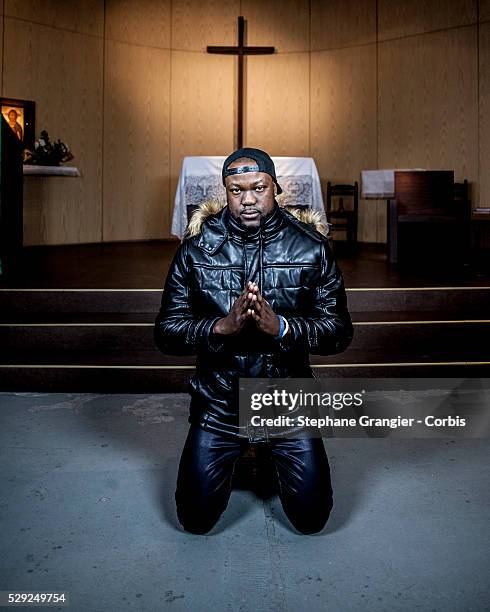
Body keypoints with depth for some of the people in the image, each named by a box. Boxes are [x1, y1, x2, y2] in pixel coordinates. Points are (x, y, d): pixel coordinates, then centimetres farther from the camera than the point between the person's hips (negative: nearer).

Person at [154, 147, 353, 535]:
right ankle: (237, 457, 37)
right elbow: (165, 331, -9)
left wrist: (281, 327, -27)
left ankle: (272, 460, 38)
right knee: (196, 521, 8)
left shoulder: (311, 245, -8)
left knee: (312, 518, 8)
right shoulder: (197, 247, -7)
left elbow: (340, 331, -10)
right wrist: (222, 326, -27)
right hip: (218, 404, 1)